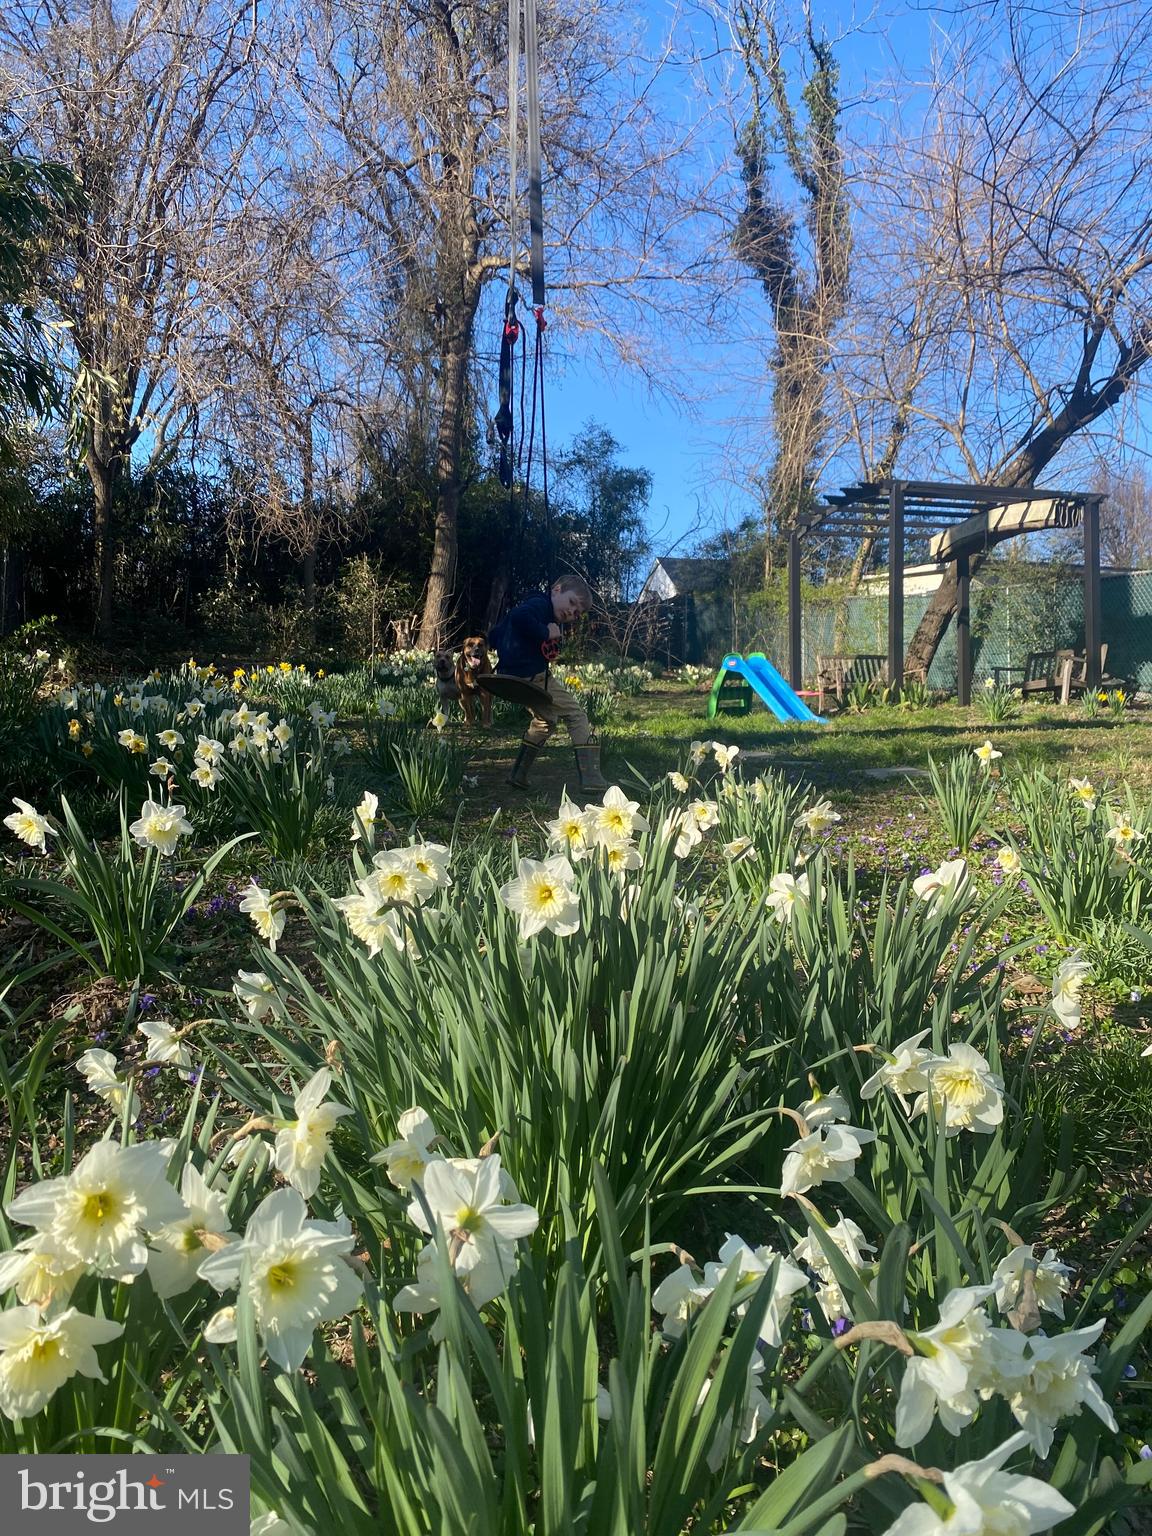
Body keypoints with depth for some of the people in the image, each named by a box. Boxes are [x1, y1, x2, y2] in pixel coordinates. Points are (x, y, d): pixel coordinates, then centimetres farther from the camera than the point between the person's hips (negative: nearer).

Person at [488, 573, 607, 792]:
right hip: (532, 677, -10)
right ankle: (591, 778, -6)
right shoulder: (540, 604, -11)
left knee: (545, 720, 29)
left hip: (512, 678, 10)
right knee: (577, 716, -1)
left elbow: (494, 638, 23)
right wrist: (545, 633, -22)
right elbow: (518, 617, -35)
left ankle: (518, 774, 31)